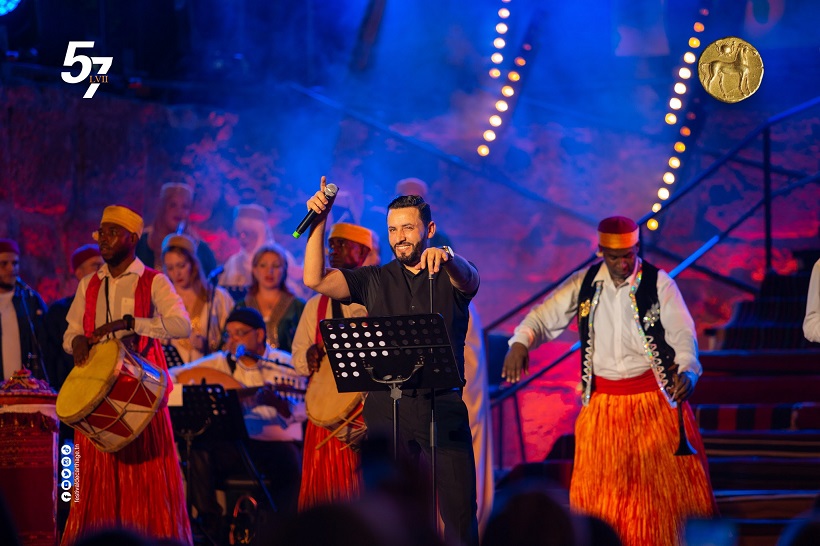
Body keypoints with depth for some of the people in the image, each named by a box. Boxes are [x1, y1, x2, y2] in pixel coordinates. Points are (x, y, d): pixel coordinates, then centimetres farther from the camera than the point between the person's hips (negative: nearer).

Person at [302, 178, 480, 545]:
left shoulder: (450, 276, 7)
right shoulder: (375, 281, 13)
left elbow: (468, 280, -18)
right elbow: (315, 280, 2)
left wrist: (447, 257, -41)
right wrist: (319, 222, -7)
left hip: (442, 407, -2)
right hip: (387, 408, 2)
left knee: (459, 510, -7)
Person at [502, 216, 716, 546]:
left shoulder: (659, 284, -6)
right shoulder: (584, 284, 4)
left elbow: (683, 334, -13)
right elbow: (545, 317, 3)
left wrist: (687, 371, -33)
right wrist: (520, 342, -18)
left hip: (655, 398, -3)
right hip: (603, 403, 3)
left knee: (667, 482, -2)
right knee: (599, 489, 6)